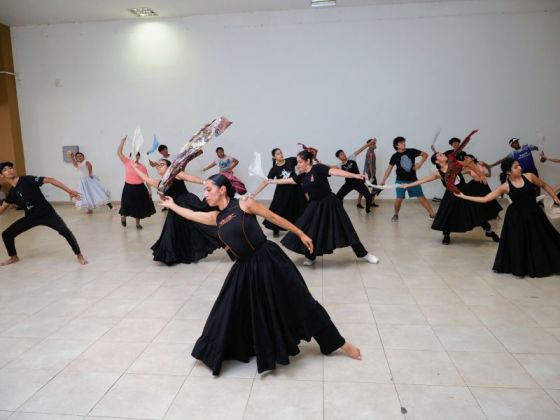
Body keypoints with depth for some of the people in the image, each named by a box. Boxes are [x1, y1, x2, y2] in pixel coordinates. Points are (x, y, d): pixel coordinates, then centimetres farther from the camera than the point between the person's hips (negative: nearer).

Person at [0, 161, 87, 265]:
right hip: (30, 217, 7)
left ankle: (79, 255, -11)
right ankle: (14, 257, 32)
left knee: (65, 231, -27)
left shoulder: (26, 180, -13)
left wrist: (69, 191, -28)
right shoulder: (11, 193, 7)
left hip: (47, 214, -7)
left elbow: (50, 180, -21)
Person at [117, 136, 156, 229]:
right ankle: (123, 217, 44)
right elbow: (119, 152, -11)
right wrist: (123, 140, -16)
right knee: (127, 205, 13)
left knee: (139, 206, 11)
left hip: (140, 188, 1)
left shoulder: (142, 167, -3)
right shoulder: (127, 163, -3)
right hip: (128, 188, 0)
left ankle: (138, 223, 30)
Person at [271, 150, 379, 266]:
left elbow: (335, 171, -27)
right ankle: (310, 257, 26)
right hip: (314, 205, 6)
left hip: (328, 203, -6)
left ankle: (363, 254, 14)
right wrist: (272, 181, 27)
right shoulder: (302, 176, 6)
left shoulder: (317, 168, -15)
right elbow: (288, 181, 20)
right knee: (309, 231, 4)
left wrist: (355, 175, -36)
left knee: (344, 228, 0)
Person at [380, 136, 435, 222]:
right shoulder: (395, 156, -4)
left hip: (413, 180, 1)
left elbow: (425, 154, 3)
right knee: (399, 198, -11)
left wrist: (420, 163, -14)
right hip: (401, 181, -1)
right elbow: (389, 169, -1)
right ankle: (396, 215, 12)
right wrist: (383, 181, -5)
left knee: (421, 198, 0)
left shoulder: (411, 151, -3)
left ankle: (432, 214, 6)